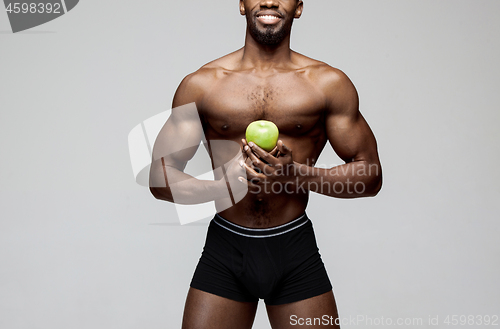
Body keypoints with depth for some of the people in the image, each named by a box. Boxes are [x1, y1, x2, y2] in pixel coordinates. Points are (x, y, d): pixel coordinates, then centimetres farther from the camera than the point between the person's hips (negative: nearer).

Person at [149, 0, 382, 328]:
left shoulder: (329, 83, 0)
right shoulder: (200, 84, 0)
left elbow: (371, 176, 1)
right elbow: (160, 177, 0)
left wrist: (297, 175, -16)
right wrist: (226, 185, -19)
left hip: (296, 251, 0)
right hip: (225, 251, 0)